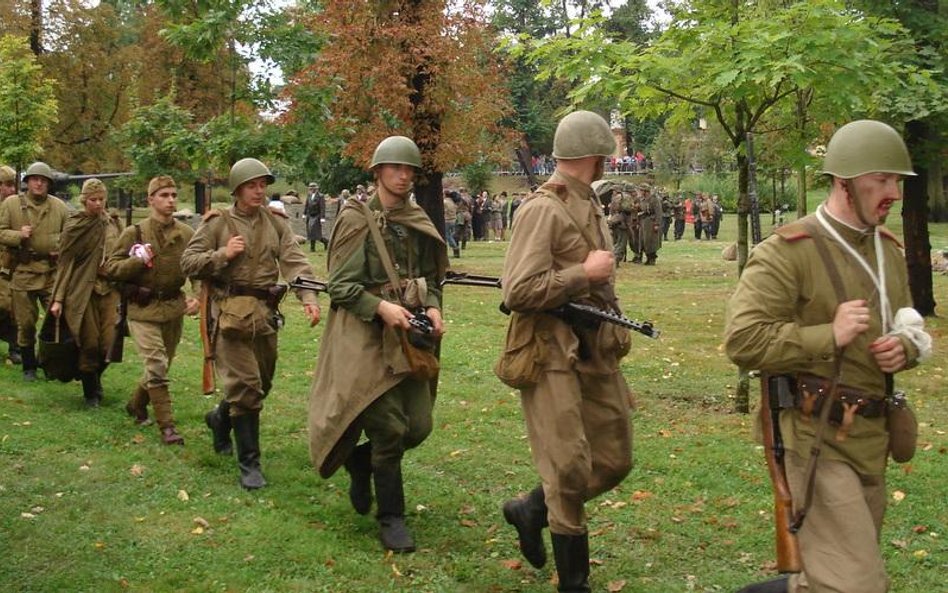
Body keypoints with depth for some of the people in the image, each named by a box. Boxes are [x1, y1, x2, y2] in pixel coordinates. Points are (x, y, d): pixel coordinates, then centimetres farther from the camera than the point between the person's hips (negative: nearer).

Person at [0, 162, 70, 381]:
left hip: (53, 272, 1)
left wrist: (62, 248, -6)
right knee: (25, 323, 7)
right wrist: (18, 235, -16)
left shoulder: (60, 206, 5)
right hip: (23, 272, -1)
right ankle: (29, 367, 22)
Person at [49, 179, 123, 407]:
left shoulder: (113, 223, 7)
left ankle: (95, 378, 26)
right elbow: (64, 264, -2)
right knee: (89, 343, 0)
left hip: (109, 288, 3)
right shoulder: (74, 226, -2)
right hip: (83, 291, -3)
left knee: (108, 342, -4)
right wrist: (58, 299, -6)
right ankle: (90, 392, 17)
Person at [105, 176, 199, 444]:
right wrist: (138, 261, -19)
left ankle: (136, 405, 41)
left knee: (162, 365, 16)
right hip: (143, 310, -4)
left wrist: (197, 296, -7)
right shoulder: (134, 233, -6)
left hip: (174, 308, 4)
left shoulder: (186, 234, 2)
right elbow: (111, 268, -4)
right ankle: (166, 426, -6)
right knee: (157, 366, -11)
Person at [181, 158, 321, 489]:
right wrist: (223, 254, -15)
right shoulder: (218, 224, 0)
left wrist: (308, 297, -18)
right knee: (245, 386, -9)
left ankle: (221, 418, 46)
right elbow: (188, 263, 0)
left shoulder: (275, 223, 8)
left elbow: (295, 261, -3)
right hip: (231, 312, -5)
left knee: (261, 384, 17)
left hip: (266, 312, 5)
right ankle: (249, 463, -1)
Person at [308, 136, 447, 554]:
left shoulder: (419, 224, 13)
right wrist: (381, 307, -22)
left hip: (409, 335, 6)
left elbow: (431, 278, 20)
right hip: (367, 335, -6)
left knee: (418, 427, 4)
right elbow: (340, 285, -8)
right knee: (389, 428, -7)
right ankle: (390, 517, 10)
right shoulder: (357, 220, -4)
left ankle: (360, 461, 33)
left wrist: (432, 308, -1)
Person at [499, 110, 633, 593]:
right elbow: (517, 292, -22)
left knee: (614, 461, 12)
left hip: (596, 353, 9)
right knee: (570, 471, -2)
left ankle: (531, 511, 31)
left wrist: (618, 331, 19)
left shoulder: (590, 205, 14)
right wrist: (585, 273, -19)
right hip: (553, 356, -9)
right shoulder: (543, 209, -14)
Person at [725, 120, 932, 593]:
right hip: (816, 437, -8)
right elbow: (742, 340, -20)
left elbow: (908, 327, 22)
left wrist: (904, 348, -1)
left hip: (872, 436, 8)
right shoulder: (787, 252, -15)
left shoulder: (888, 250, 10)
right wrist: (829, 336, -23)